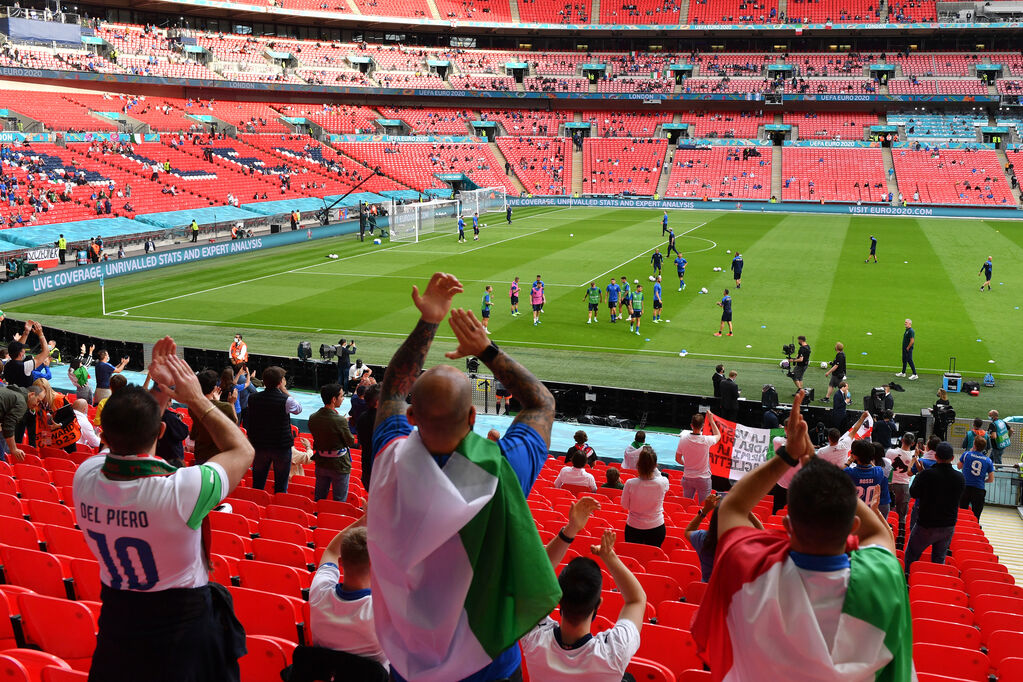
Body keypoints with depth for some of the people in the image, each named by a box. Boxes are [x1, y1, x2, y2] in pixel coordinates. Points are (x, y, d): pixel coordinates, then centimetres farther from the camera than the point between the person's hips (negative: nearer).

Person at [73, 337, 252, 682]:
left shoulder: (85, 478, -18)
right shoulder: (180, 490, -32)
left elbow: (126, 436, 6)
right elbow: (243, 451, -13)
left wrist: (160, 389, 5)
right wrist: (197, 398, -7)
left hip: (116, 617, 4)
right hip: (184, 624, -4)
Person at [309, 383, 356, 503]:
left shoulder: (313, 418, -4)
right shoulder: (340, 421, -23)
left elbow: (316, 436, 6)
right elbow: (351, 442, -12)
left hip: (320, 464, 6)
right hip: (339, 465, -6)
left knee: (318, 499, 19)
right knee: (339, 502, 7)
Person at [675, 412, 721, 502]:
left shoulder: (683, 439, -10)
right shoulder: (706, 441, -17)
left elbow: (678, 459, 3)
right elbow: (718, 435, 8)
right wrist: (711, 420, 13)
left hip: (687, 478, 3)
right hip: (703, 479, -3)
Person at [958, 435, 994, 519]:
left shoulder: (966, 454, -3)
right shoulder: (988, 460, 0)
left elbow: (959, 466, 17)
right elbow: (991, 480, 2)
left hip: (965, 488, 0)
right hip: (979, 490, 1)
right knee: (976, 516, 6)